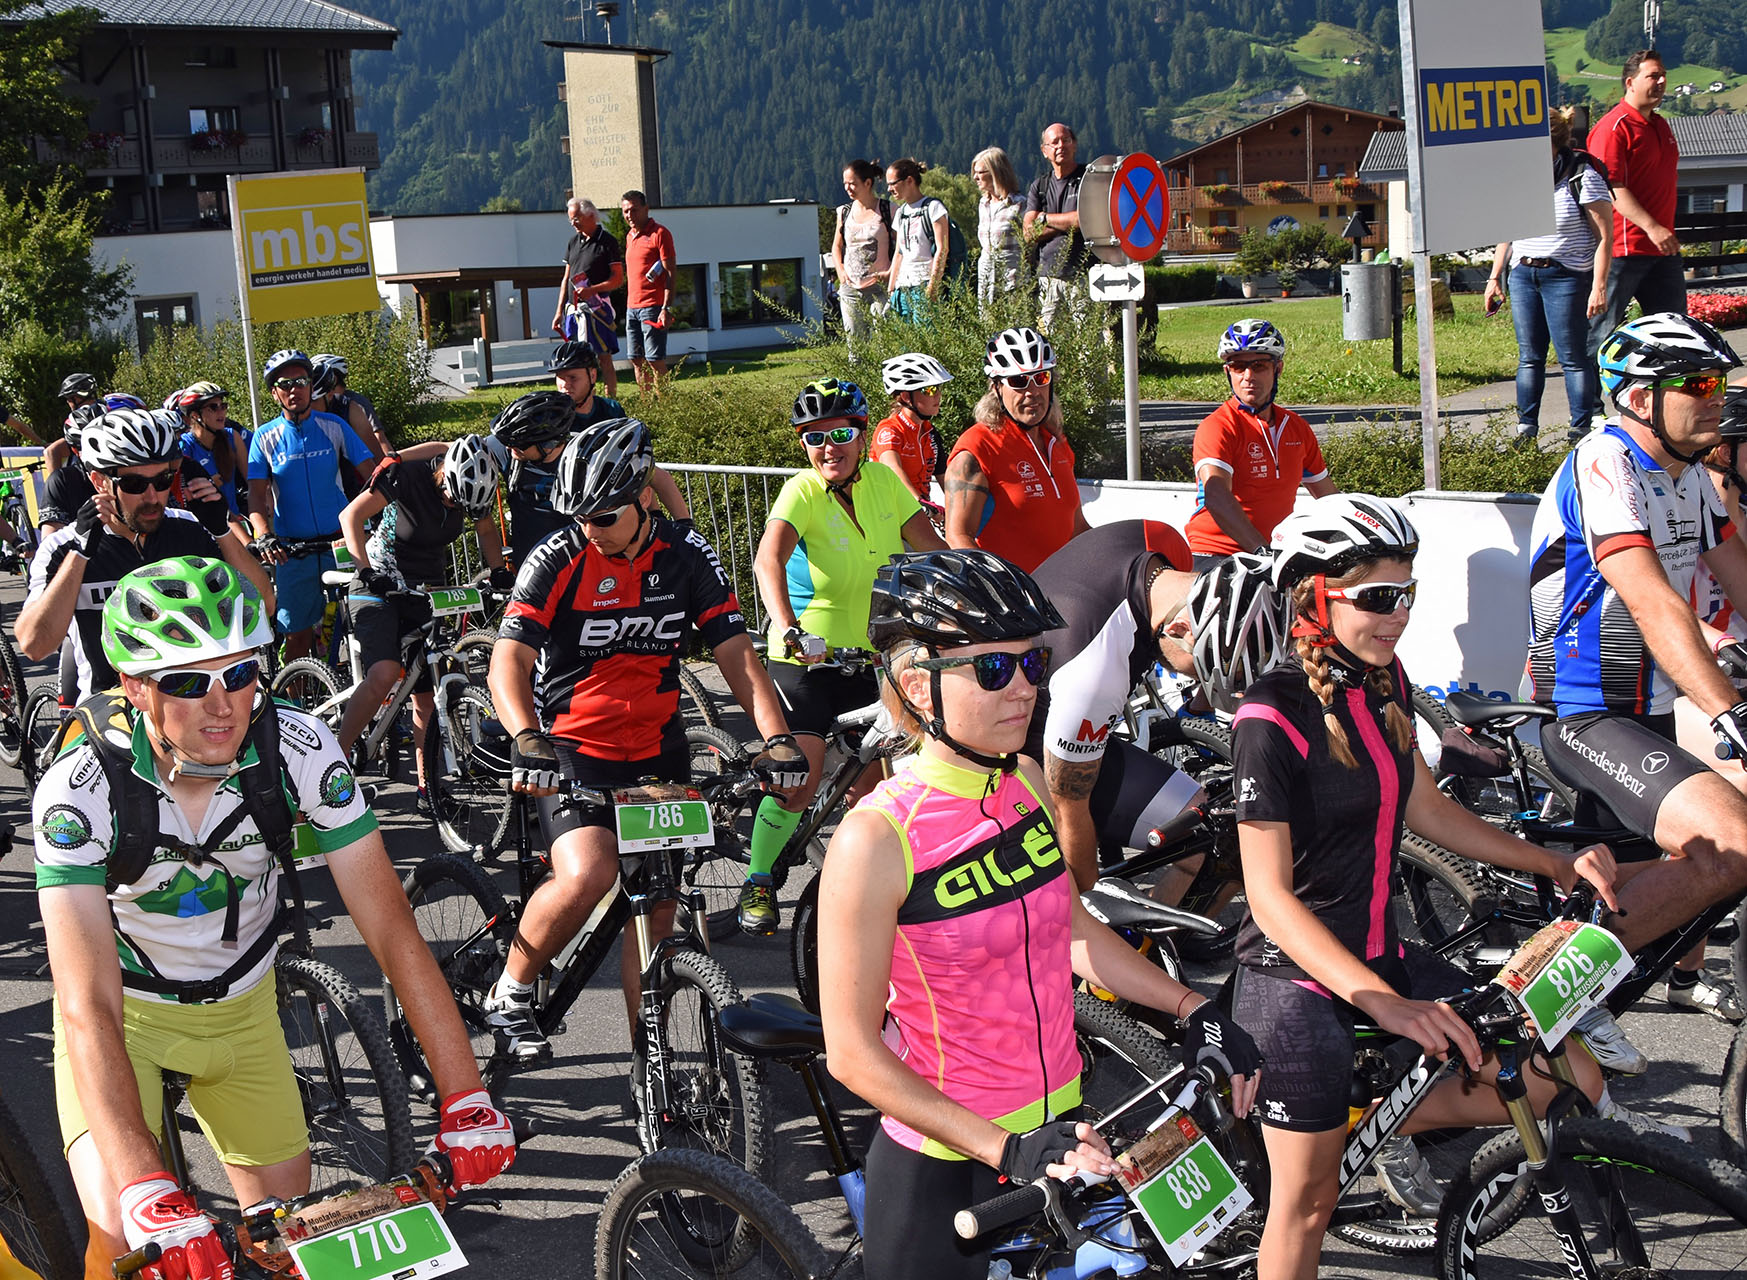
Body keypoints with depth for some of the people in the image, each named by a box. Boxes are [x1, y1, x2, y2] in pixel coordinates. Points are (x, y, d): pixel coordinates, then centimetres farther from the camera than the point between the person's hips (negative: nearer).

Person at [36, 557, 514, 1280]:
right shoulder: (80, 792, -32)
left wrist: (468, 1104, -32)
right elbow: (89, 1006, -39)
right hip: (125, 1010, -3)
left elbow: (390, 928, -24)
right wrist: (150, 1194, -51)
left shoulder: (299, 751, -26)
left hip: (242, 1005, 3)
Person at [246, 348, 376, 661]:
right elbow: (256, 497, -4)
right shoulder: (265, 438, 2)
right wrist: (264, 536, -23)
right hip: (292, 551, 0)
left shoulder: (334, 426, 2)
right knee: (298, 636, 2)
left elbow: (370, 472, -1)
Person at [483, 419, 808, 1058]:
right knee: (588, 874, -27)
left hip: (657, 750, 4)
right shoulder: (558, 560, -13)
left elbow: (736, 651, -5)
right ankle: (510, 993, -3)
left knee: (656, 908, 4)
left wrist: (777, 737, -19)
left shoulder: (685, 555, -4)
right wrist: (525, 741, -40)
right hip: (573, 747, -3)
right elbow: (508, 659, -22)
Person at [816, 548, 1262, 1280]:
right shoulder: (876, 839, -21)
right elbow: (853, 1053, -19)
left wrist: (1194, 1009, 8)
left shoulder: (1027, 784, 0)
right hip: (944, 1172, -6)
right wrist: (1006, 1149, -24)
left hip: (1057, 1136, 6)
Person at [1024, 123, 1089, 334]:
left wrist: (1046, 218, 1)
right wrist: (1068, 222, -5)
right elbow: (1029, 234, 5)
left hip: (1083, 275, -4)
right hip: (1048, 275, 4)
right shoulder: (1039, 186, 15)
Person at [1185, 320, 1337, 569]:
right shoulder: (1217, 427, -10)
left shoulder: (1297, 428, 12)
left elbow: (1329, 498, 24)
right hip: (1215, 556, -7)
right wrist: (1262, 549, -38)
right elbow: (1217, 499, -27)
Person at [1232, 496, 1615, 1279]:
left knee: (1570, 1082, 2)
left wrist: (1556, 865, 9)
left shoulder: (1383, 680, 3)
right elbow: (1271, 896, -23)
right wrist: (1383, 1002, -32)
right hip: (1295, 978, -7)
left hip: (1380, 957, 7)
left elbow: (1426, 809, 16)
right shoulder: (1273, 716, -21)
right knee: (1309, 1199, 1)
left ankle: (1389, 1127, 20)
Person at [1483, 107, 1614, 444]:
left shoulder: (1583, 178, -8)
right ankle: (1526, 428, 12)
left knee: (1573, 358, -3)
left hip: (1566, 277, -5)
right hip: (1523, 275, 5)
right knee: (1529, 356, 7)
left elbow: (1605, 237, -9)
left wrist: (1599, 286, -15)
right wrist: (1494, 277, 16)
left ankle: (1581, 430, 3)